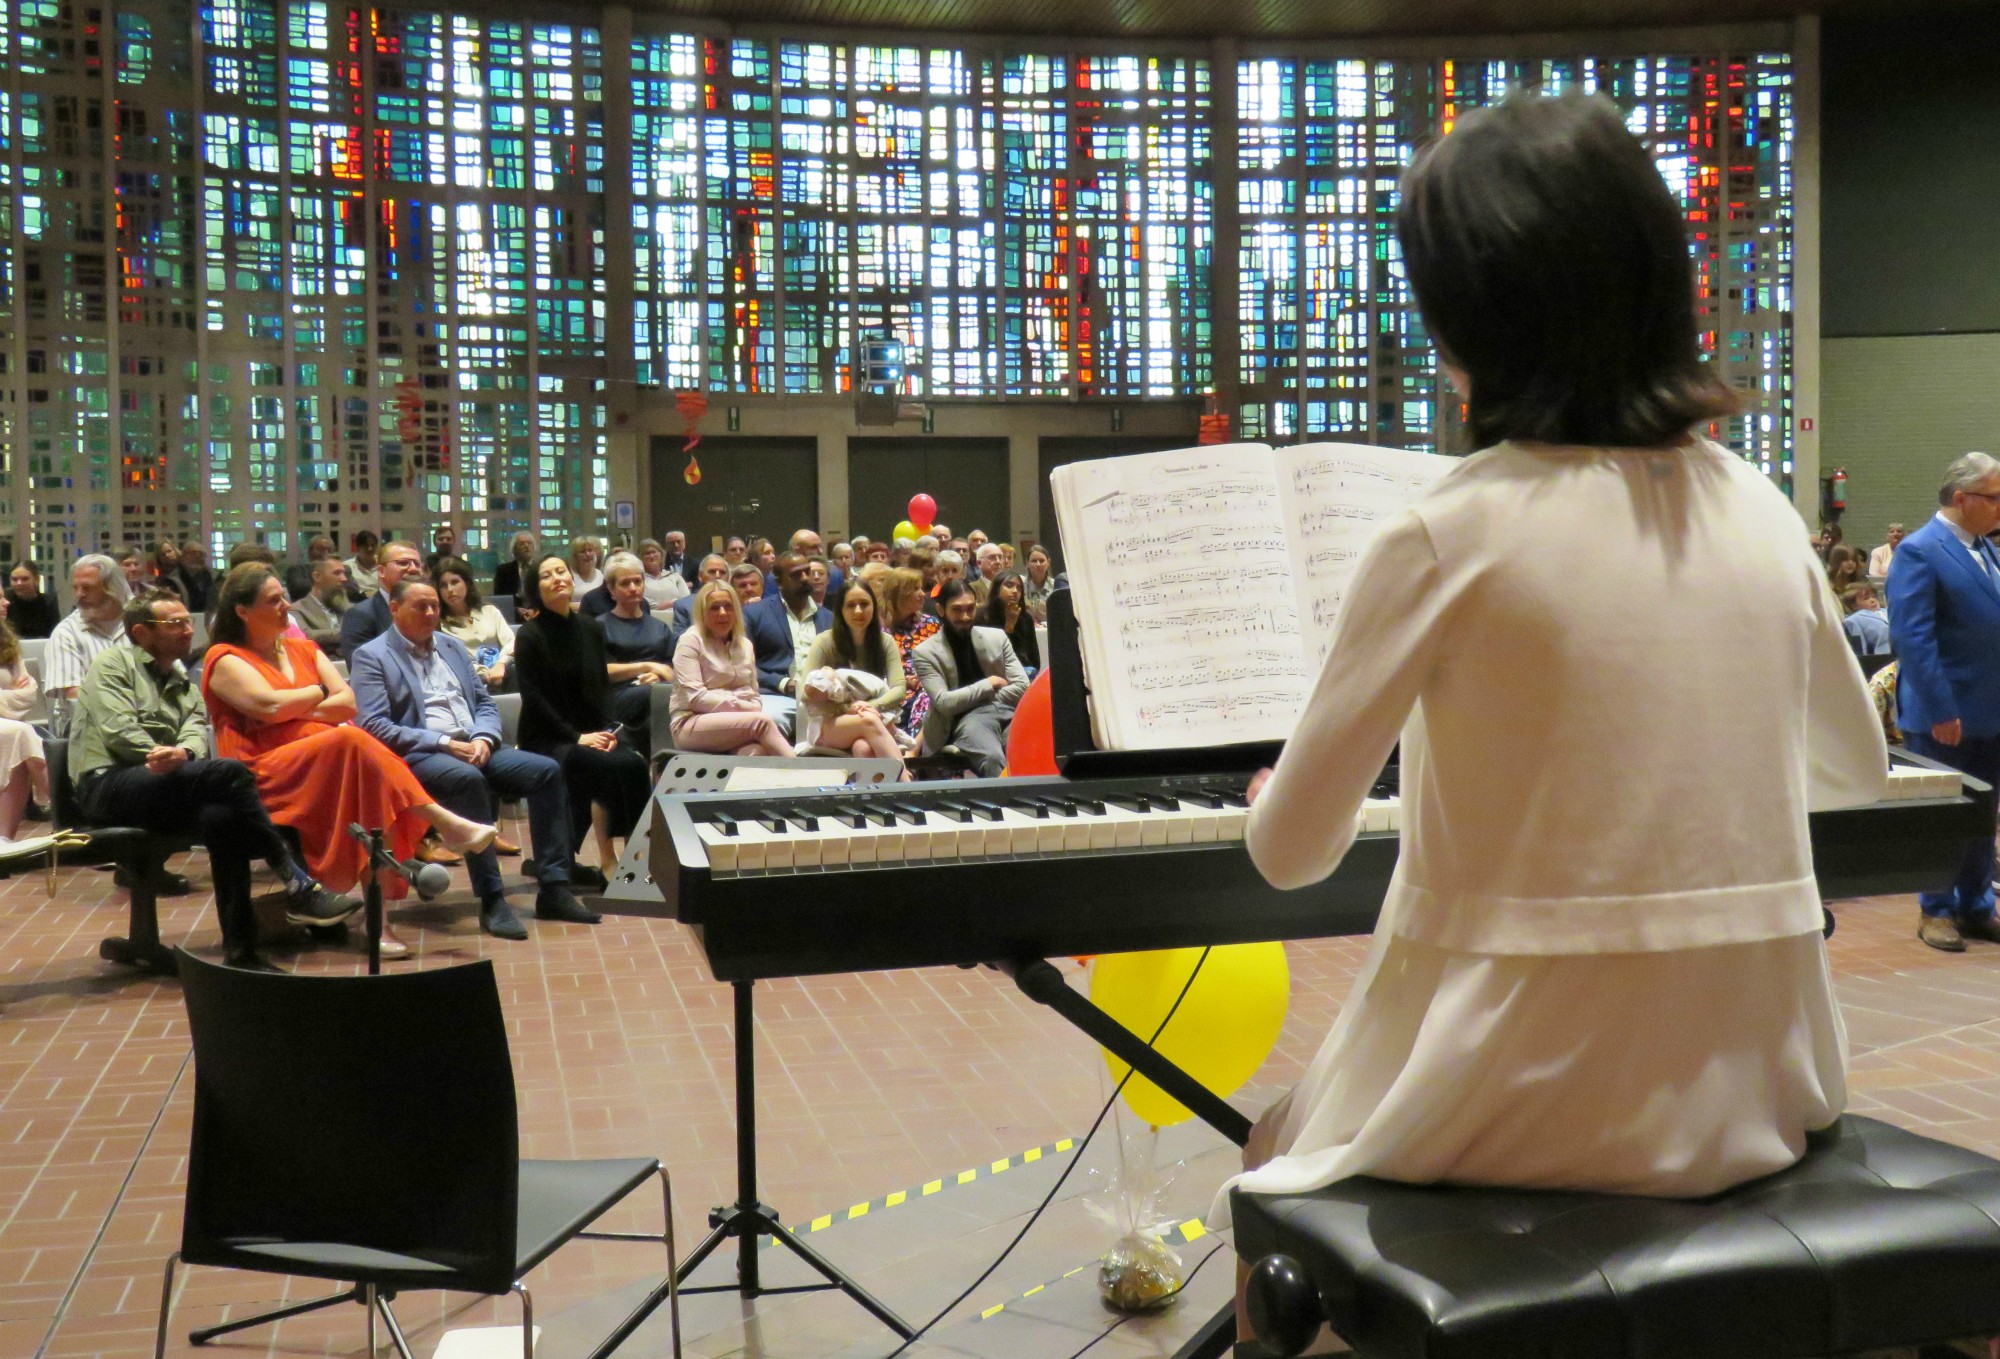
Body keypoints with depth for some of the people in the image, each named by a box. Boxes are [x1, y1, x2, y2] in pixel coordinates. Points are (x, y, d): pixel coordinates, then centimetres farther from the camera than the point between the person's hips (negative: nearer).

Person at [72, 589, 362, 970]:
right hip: (107, 783, -6)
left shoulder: (183, 684, 26)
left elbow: (197, 732, 5)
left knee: (220, 817, -29)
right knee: (229, 772, -30)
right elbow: (117, 732, -7)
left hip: (161, 789, 6)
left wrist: (182, 754, -19)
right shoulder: (113, 663, 9)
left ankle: (241, 952, -32)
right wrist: (164, 758, -18)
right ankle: (298, 887, -30)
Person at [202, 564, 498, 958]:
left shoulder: (302, 649, 22)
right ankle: (445, 824, -34)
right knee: (350, 741, -34)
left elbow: (348, 703, 8)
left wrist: (295, 711, -7)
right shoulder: (225, 659, 5)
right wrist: (317, 694, 3)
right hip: (266, 777, -5)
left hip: (334, 763, 5)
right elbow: (270, 705, -14)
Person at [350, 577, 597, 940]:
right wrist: (444, 743, -17)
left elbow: (485, 702, 19)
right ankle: (491, 900, -34)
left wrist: (483, 739, -5)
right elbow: (374, 726, -10)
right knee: (467, 779, -38)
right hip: (417, 756, -6)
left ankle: (553, 890, -16)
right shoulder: (372, 657, 2)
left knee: (547, 770, -16)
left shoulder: (452, 646, 21)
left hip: (473, 747, 6)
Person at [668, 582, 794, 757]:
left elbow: (753, 693, 15)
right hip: (693, 726, -5)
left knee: (758, 751, -34)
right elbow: (695, 697, -12)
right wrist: (744, 707, -15)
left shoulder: (744, 644, 16)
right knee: (762, 721, -31)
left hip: (738, 722, 5)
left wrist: (753, 710, -9)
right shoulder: (690, 641, -2)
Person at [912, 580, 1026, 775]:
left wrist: (988, 700, -1)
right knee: (993, 758, -37)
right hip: (966, 719, -3)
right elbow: (943, 702, -6)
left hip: (1006, 712, 4)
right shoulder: (925, 652, 5)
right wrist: (988, 685, -2)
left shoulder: (997, 637, 17)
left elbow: (1022, 686, 11)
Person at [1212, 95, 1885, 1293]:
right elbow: (1857, 771, 17)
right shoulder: (1758, 510, -1)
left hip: (1533, 1105, -5)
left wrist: (1276, 799, 13)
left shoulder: (1446, 534, -16)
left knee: (1276, 1156, 26)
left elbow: (1293, 854, -9)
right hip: (1754, 1098, 6)